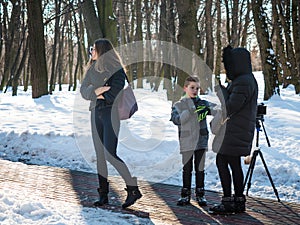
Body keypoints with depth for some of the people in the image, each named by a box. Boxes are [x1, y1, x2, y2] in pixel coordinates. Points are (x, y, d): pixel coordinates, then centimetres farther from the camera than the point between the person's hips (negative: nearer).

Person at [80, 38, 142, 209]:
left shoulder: (116, 70, -8)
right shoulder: (93, 69, 13)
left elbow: (113, 95, -17)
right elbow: (83, 90, 5)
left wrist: (97, 94, -4)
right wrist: (96, 92, -15)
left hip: (111, 112, -7)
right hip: (96, 113, 7)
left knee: (110, 154, -14)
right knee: (100, 155, 6)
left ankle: (134, 189, -5)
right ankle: (103, 194, 11)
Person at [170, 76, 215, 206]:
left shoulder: (203, 103, 6)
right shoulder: (179, 105, 4)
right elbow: (176, 119, -13)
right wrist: (191, 110, -21)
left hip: (201, 140, 1)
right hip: (186, 141, -1)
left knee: (200, 169, 5)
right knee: (187, 169, 5)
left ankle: (200, 194, 12)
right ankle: (185, 195, 13)